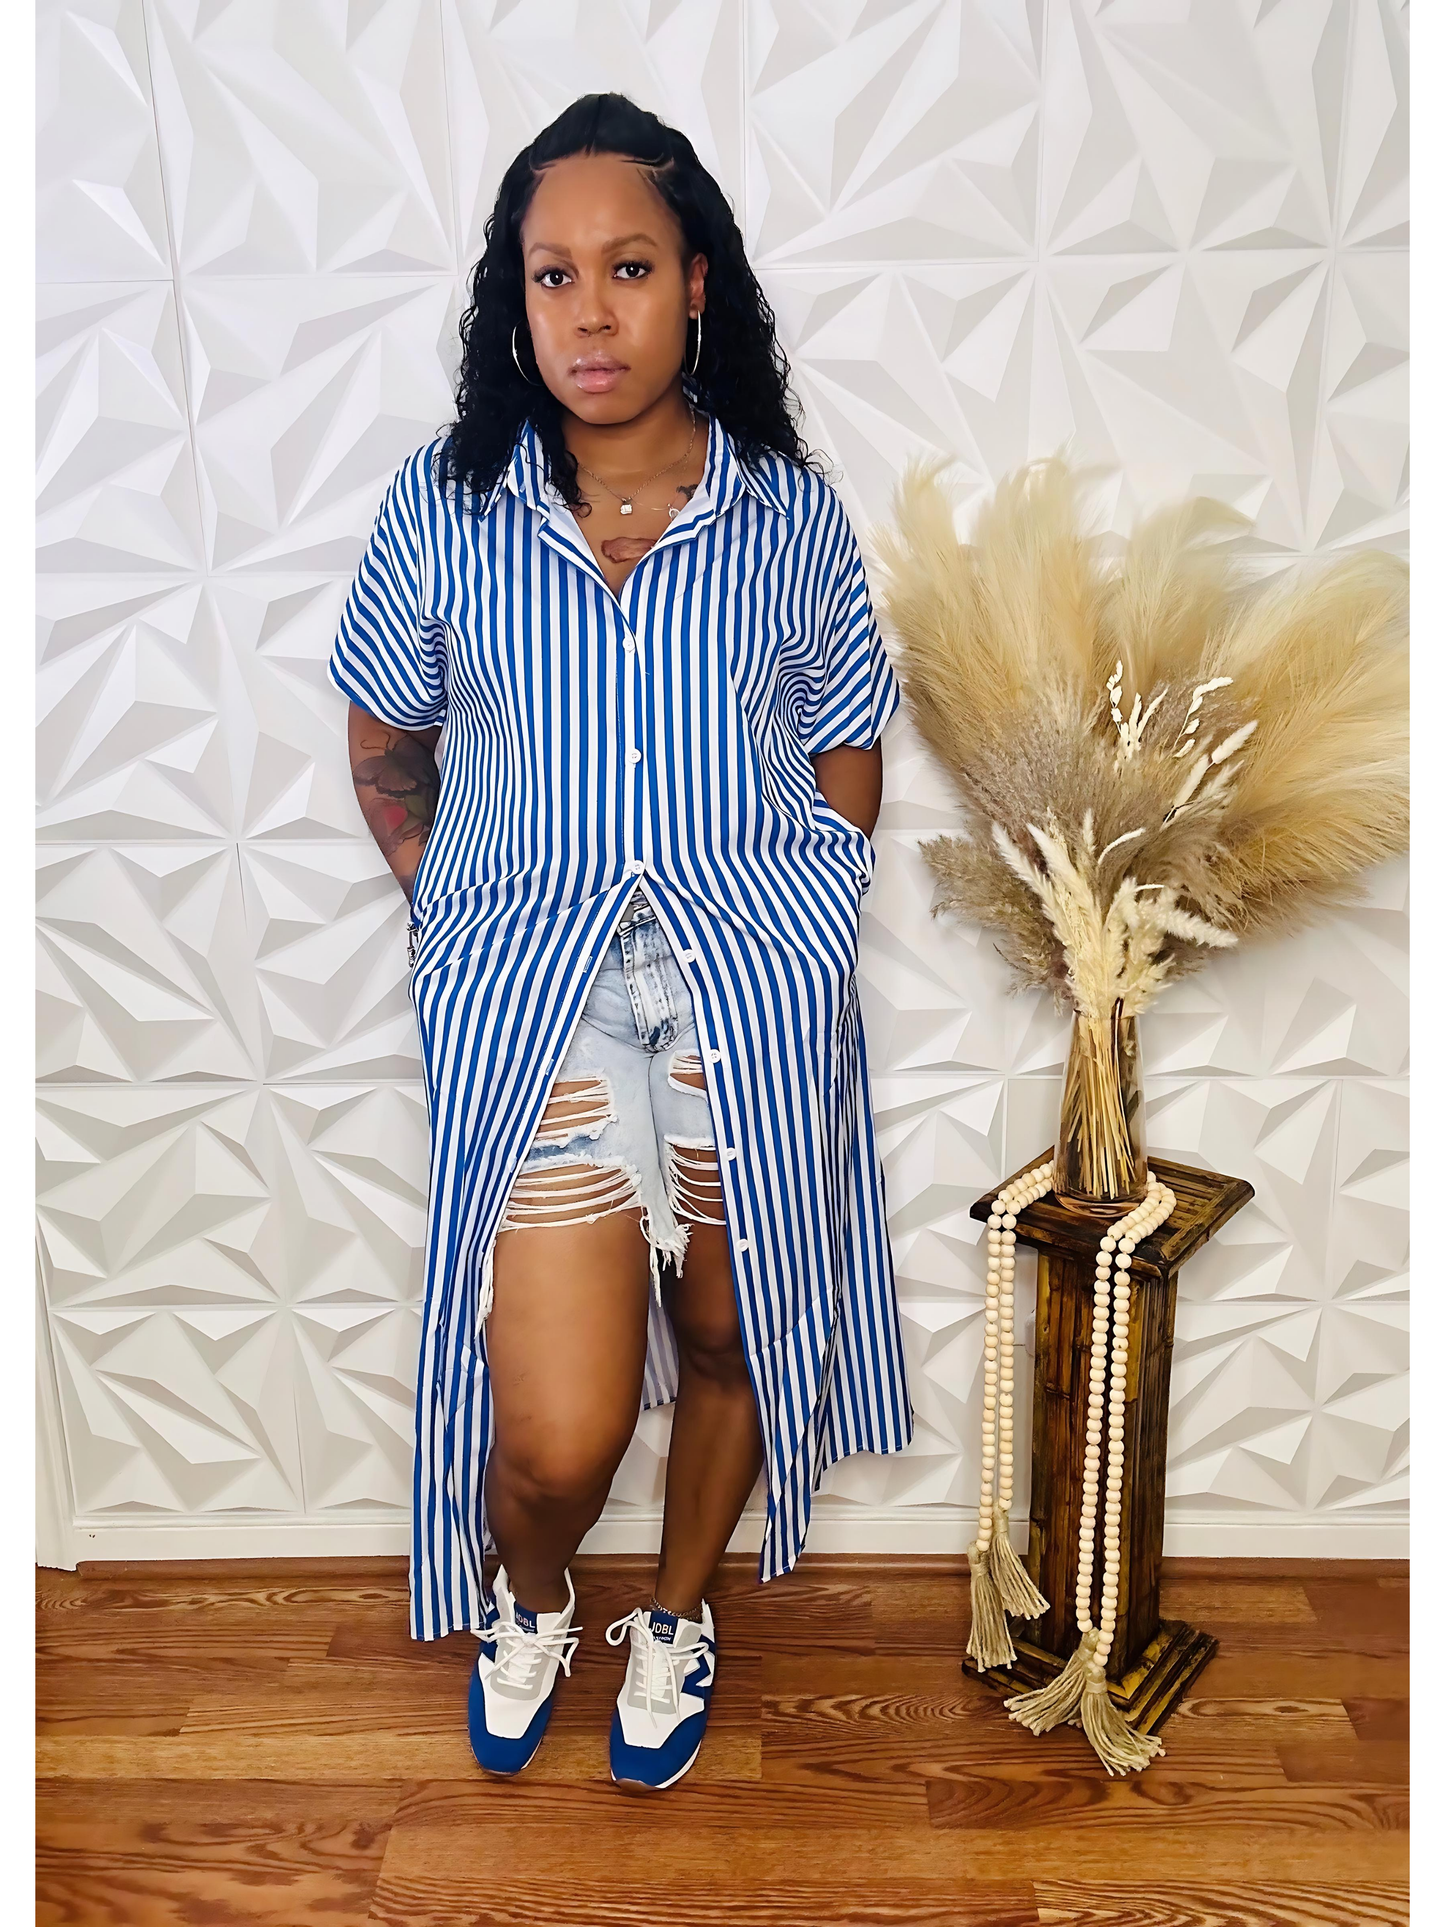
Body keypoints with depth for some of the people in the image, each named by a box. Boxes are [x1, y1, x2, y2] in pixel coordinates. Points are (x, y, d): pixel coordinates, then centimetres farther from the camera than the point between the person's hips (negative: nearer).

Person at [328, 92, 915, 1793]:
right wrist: (448, 915, 6)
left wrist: (789, 928, 2)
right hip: (529, 998, -1)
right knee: (556, 1429, -4)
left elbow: (848, 760, 10)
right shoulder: (441, 509, 1)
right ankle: (526, 1603, 35)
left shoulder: (792, 514, 2)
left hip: (757, 1005, 2)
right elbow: (385, 744, 13)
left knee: (730, 1338, 15)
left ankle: (678, 1616, 46)